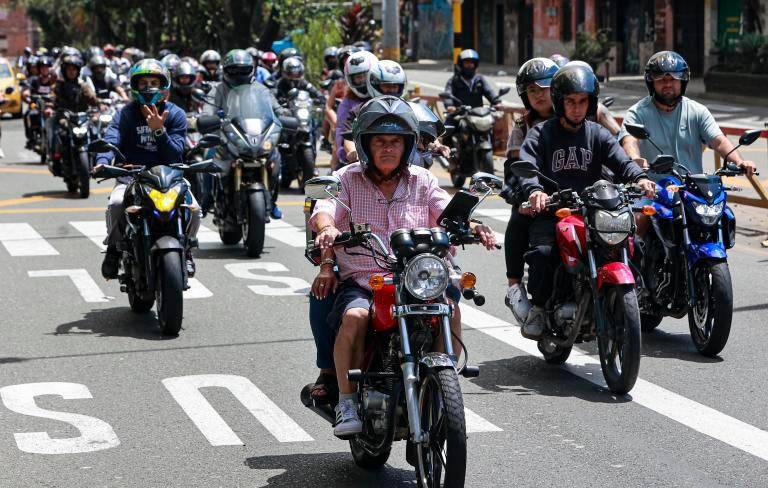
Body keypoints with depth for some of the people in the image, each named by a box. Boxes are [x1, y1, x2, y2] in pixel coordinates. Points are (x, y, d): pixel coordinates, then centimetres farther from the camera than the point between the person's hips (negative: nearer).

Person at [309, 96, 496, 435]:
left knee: (450, 306, -27)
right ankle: (347, 402, -20)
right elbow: (324, 209, -9)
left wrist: (471, 226, -22)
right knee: (355, 317, -34)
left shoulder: (422, 181, 15)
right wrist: (327, 228, -34)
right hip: (360, 282, -2)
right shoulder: (347, 178, 9)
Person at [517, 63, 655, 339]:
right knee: (543, 251, -30)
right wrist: (534, 190, -35)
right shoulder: (541, 134, 6)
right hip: (549, 213, -3)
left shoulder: (598, 135, 16)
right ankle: (538, 306, -7)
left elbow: (620, 159, 0)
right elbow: (526, 166, -11)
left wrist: (639, 177, -24)